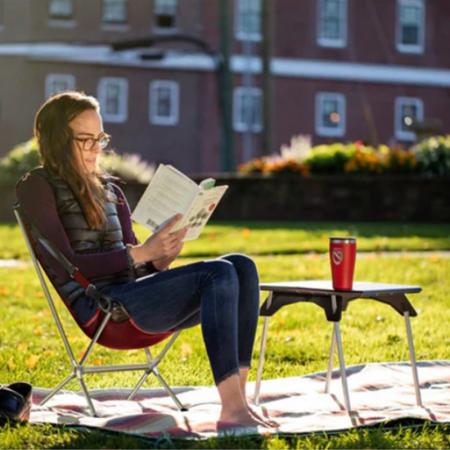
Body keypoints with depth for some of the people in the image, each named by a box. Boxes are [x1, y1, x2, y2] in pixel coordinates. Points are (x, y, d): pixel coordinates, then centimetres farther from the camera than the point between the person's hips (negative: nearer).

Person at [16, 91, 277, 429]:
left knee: (242, 265, -17)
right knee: (219, 273, -26)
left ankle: (238, 396, -28)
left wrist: (160, 260, -6)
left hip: (133, 294, 7)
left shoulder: (110, 190, 23)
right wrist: (140, 253, -19)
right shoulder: (38, 186, 1)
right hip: (99, 306, -7)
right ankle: (231, 408, -37)